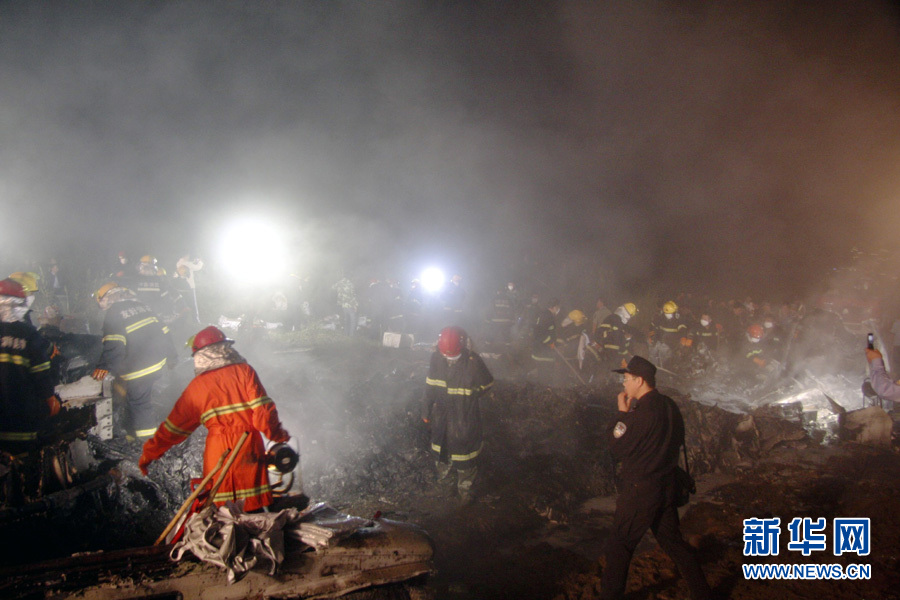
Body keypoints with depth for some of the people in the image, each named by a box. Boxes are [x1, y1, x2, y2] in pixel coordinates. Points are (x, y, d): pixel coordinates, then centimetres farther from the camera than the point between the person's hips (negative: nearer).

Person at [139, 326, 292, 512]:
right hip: (248, 447, -2)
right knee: (254, 510, 3)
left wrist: (149, 453, 26)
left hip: (217, 450, 2)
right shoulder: (244, 371, 1)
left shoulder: (196, 387, 7)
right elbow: (262, 409, -7)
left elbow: (174, 426, 14)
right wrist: (277, 434, 7)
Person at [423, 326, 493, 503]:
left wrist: (472, 396, -15)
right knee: (440, 444, 25)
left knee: (465, 452, 11)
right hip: (441, 414, 4)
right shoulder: (436, 357, -15)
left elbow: (487, 384, -7)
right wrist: (426, 411, 7)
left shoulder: (473, 362, -26)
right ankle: (444, 471, 55)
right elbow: (430, 386, 0)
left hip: (465, 416, -4)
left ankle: (465, 486, 34)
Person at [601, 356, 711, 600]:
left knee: (619, 545, 6)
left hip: (640, 490, -8)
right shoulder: (670, 406, 3)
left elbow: (616, 448, -17)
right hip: (667, 485, 8)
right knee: (672, 539, 19)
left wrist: (622, 412, -10)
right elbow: (678, 441, 15)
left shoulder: (643, 412, -24)